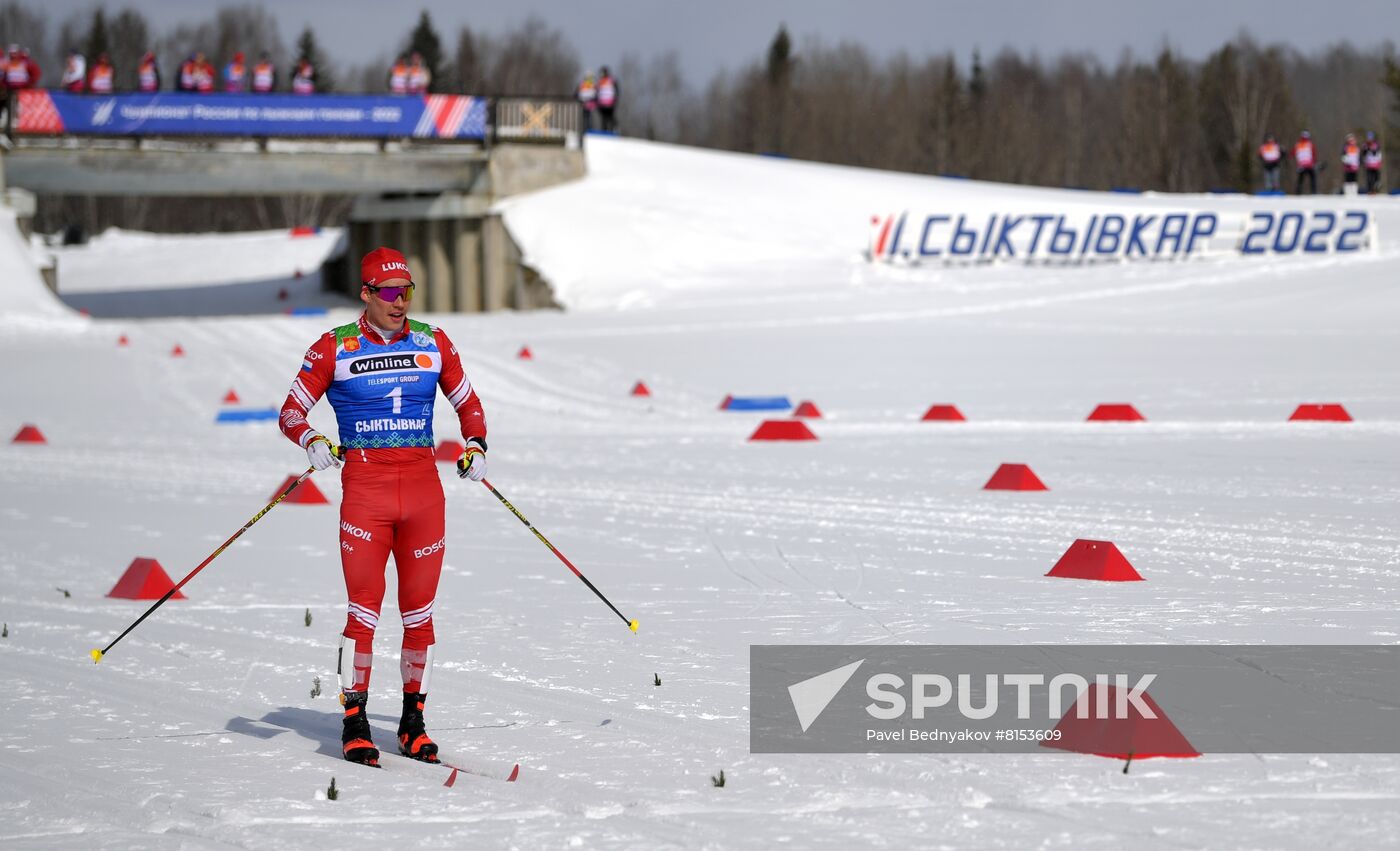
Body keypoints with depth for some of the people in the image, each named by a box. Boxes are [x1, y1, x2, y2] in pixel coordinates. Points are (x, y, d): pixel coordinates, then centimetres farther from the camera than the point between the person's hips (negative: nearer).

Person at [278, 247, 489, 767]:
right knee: (364, 609, -7)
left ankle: (413, 720, 15)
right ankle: (355, 721, 2)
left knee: (419, 610, 5)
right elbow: (291, 411, 3)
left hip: (423, 485, 3)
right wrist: (310, 439, -17)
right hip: (365, 485, -3)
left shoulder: (432, 344, 9)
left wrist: (476, 444, 3)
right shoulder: (335, 349, 1)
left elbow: (468, 404, 21)